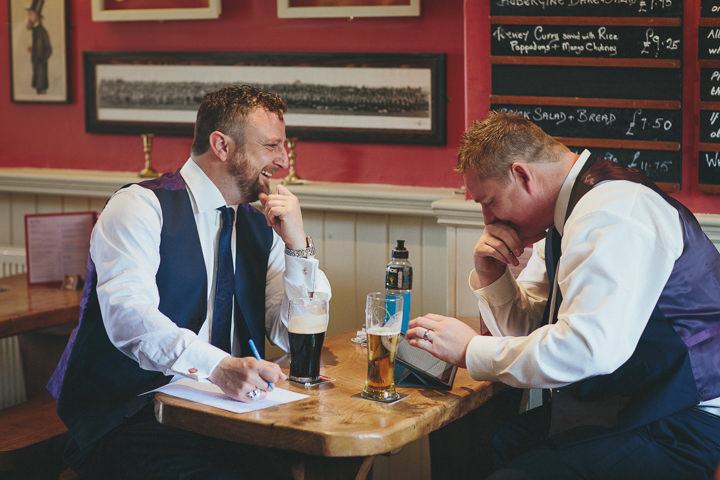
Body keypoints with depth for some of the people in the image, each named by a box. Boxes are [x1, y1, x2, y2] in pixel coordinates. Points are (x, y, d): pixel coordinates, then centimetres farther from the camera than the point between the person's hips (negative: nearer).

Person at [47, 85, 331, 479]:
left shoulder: (260, 228, 14)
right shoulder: (140, 206, -5)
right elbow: (128, 314, -22)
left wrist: (296, 244, -2)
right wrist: (218, 366, -38)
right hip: (130, 412, -5)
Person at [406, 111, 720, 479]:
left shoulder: (613, 212, -19)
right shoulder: (566, 216, 14)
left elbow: (589, 347, -30)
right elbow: (526, 330, 21)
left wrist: (472, 351, -19)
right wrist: (490, 276, 1)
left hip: (675, 434, -9)